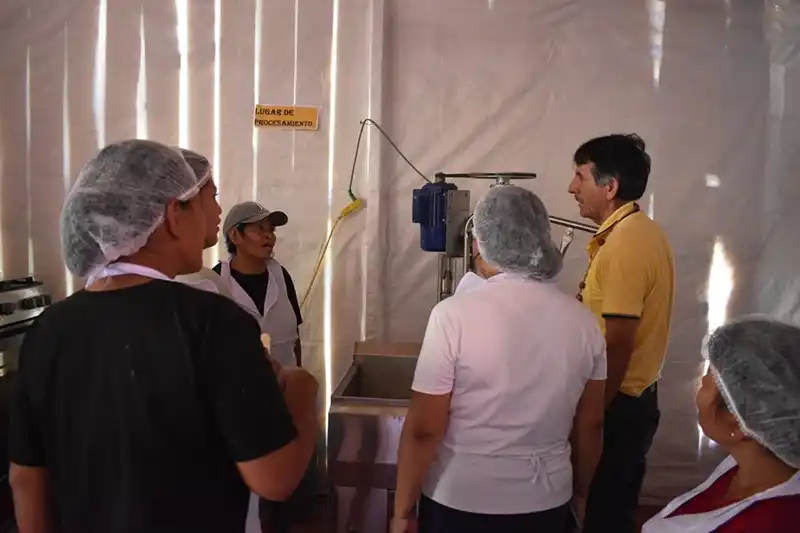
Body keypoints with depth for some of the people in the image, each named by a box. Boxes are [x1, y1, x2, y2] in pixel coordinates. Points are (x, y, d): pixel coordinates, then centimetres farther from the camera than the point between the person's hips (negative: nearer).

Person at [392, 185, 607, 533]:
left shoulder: (455, 314, -19)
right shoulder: (583, 322, -6)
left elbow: (423, 429, -17)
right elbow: (591, 425, 3)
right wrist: (579, 492, 18)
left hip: (461, 501, -3)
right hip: (547, 502, 4)